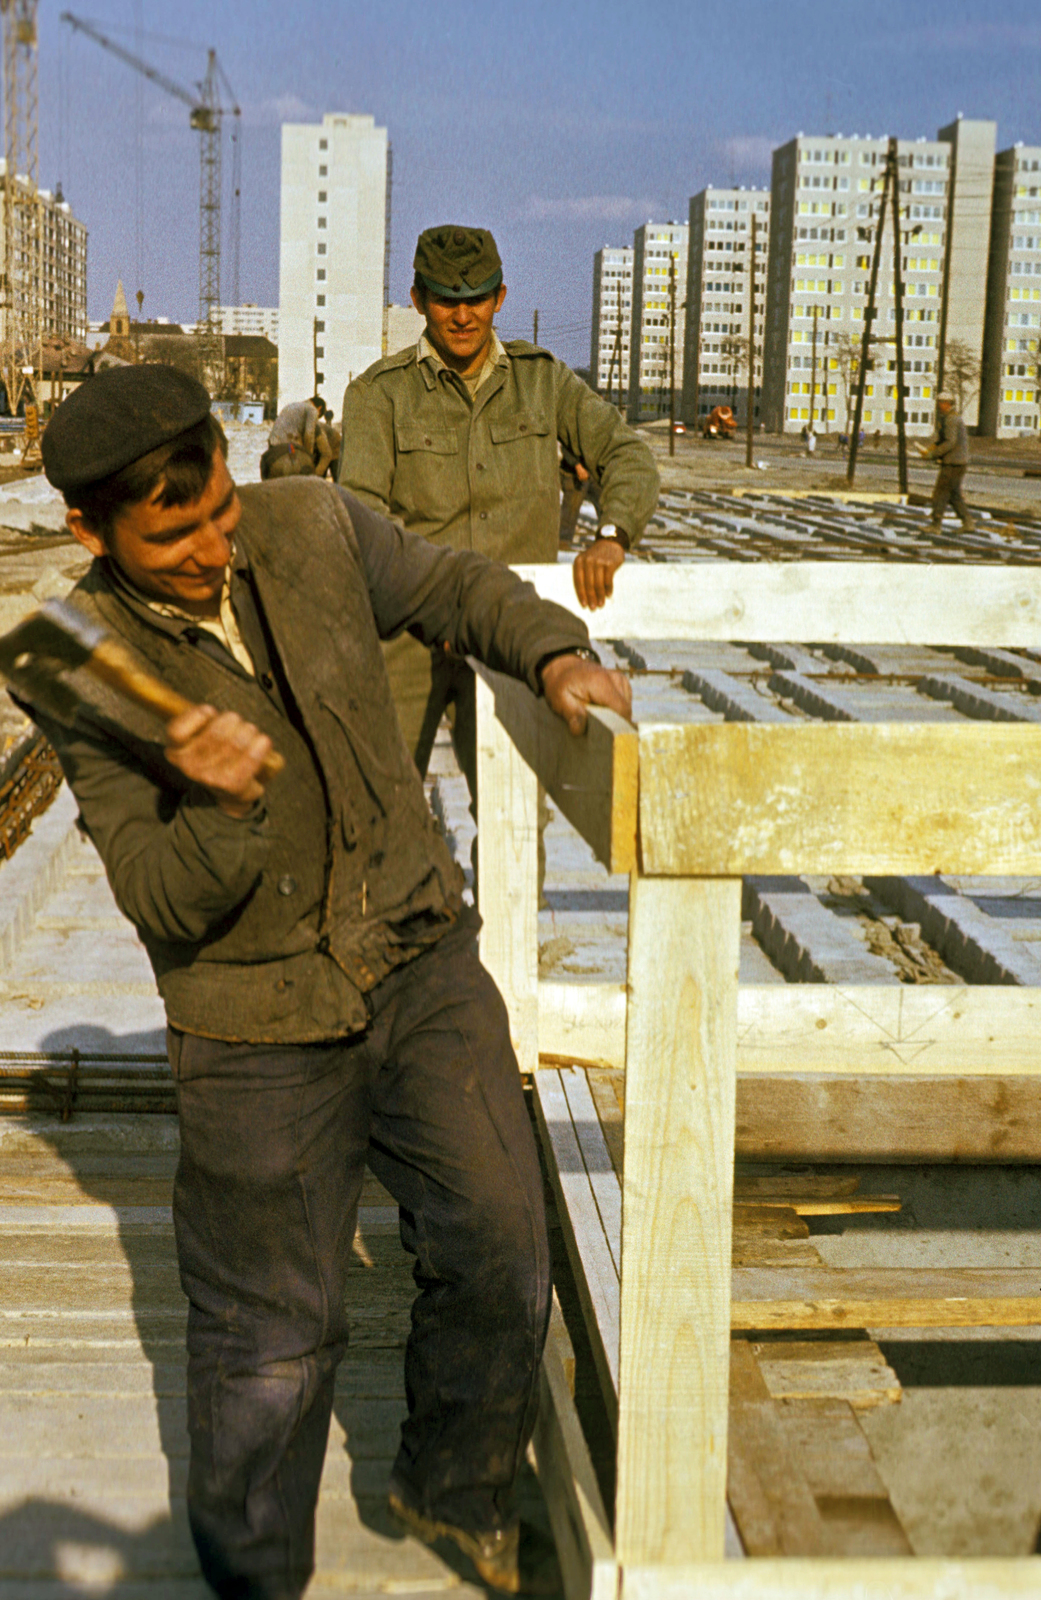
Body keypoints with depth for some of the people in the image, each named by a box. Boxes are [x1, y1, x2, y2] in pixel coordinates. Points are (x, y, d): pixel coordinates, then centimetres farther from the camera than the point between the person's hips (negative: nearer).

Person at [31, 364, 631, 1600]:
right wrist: (220, 806, -37)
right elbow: (166, 905, -17)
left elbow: (448, 587, 13)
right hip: (259, 1027, -3)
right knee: (270, 1335, 7)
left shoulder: (313, 529, -6)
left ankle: (451, 1482, 30)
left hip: (419, 958, 3)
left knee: (497, 1247, 0)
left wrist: (552, 653, -5)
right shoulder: (83, 676, -15)